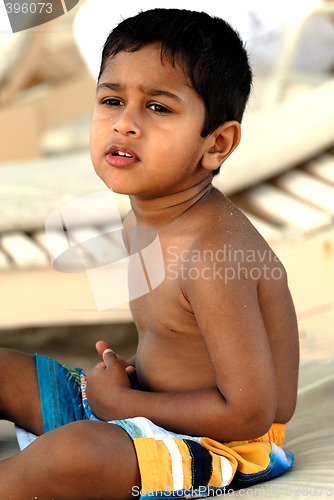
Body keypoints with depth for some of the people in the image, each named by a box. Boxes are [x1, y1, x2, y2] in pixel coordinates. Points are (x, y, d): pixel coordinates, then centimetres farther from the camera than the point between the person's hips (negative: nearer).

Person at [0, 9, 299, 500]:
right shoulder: (139, 221, 2)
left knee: (71, 455, -35)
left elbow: (249, 413, -26)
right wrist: (127, 370, -3)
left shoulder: (215, 253, -27)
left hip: (222, 443, -9)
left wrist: (122, 401, -18)